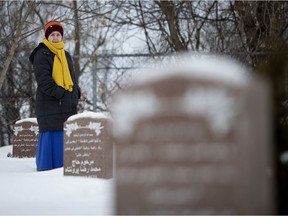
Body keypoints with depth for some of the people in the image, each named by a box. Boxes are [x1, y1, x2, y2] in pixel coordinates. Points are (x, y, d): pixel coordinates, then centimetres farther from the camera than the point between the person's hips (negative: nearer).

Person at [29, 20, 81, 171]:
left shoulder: (66, 55, 20)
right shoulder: (41, 55, -4)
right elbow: (43, 79, -13)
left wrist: (75, 93, 6)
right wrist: (60, 93, -19)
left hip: (68, 105, 7)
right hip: (50, 104, -7)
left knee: (66, 138, 6)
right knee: (50, 136, -10)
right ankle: (46, 168, -6)